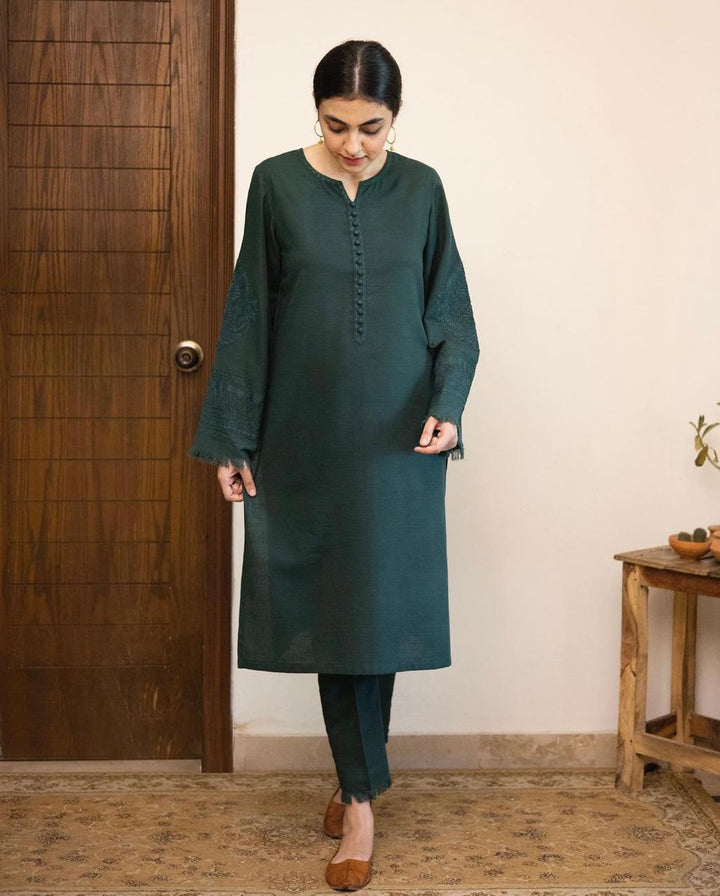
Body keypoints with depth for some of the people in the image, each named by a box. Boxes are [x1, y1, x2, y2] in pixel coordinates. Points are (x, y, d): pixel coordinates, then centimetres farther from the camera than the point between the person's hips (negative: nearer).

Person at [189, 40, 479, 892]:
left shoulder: (420, 189, 3)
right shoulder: (276, 182, 0)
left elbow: (450, 311, 6)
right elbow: (249, 314, 0)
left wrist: (448, 404, -11)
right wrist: (231, 438, -2)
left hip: (396, 439, 1)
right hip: (306, 437, 0)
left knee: (379, 603, 3)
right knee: (325, 601, 3)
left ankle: (357, 789, 20)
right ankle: (362, 787, 17)